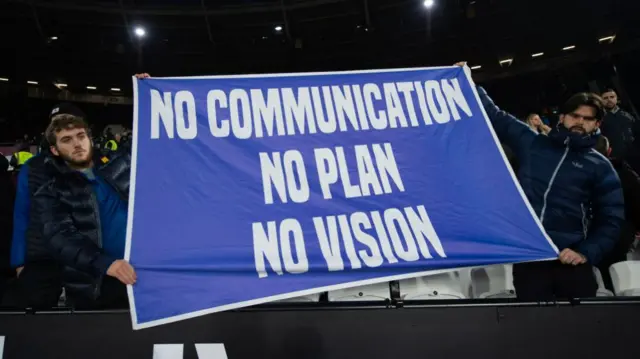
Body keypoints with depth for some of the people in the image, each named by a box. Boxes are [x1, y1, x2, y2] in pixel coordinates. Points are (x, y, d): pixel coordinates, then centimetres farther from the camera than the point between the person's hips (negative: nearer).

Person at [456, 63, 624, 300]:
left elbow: (611, 218, 7)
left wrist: (587, 253, -7)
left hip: (569, 257, 0)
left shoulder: (600, 166, 9)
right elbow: (496, 117, 17)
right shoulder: (532, 144, 11)